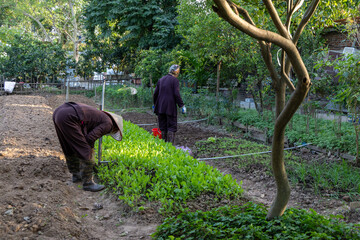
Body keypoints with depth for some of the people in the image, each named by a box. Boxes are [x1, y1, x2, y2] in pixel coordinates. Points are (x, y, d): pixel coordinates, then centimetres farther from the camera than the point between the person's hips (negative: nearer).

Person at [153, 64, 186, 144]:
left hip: (160, 107, 5)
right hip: (170, 107, -5)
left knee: (163, 127, 10)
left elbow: (155, 93, 13)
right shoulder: (175, 80, -5)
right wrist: (182, 105, -9)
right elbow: (177, 94, -13)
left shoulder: (161, 79, 12)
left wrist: (155, 104, 24)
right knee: (172, 126, -1)